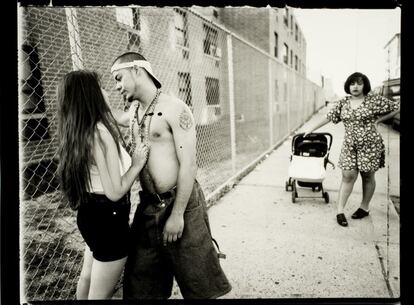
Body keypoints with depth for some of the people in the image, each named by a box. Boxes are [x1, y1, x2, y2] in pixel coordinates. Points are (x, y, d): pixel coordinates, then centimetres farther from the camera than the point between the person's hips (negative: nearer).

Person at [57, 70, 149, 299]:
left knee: (88, 279, 28)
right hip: (108, 217, -9)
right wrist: (137, 164, -12)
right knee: (100, 293, 7)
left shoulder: (79, 134, 4)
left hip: (91, 213, 10)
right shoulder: (100, 133, -24)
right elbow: (115, 192, -25)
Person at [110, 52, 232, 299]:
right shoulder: (134, 111, 10)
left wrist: (177, 215, -17)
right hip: (147, 206, 7)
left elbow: (189, 165, -17)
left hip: (180, 202, -7)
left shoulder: (174, 109, -12)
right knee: (139, 283, 15)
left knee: (198, 281, 5)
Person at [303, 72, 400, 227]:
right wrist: (311, 129, 12)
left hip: (370, 144, -2)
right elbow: (328, 117, 11)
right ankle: (340, 211, 1)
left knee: (368, 176, 9)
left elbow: (396, 107, 1)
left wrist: (378, 120, -3)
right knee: (348, 176, -2)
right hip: (349, 145, 2)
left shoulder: (374, 100, -5)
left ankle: (364, 208, 26)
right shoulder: (343, 102, 5)